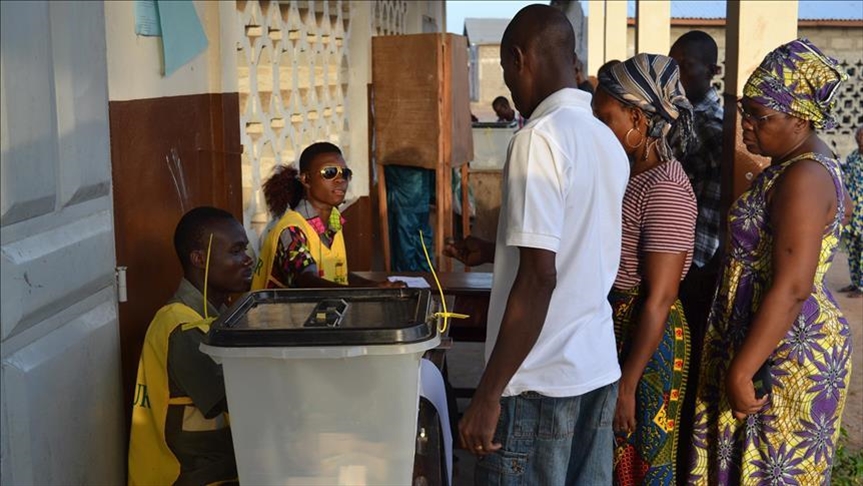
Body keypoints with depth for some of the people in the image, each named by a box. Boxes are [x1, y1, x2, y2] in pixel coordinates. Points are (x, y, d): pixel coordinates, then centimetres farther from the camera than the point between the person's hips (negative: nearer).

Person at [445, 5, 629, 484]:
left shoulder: (540, 137, -15)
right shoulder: (609, 141, 9)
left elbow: (539, 278, -21)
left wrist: (488, 393, -18)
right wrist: (493, 252, 28)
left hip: (541, 380, -8)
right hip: (599, 370, 8)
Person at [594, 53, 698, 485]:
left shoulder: (665, 189, -20)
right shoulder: (628, 173, 7)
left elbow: (658, 299, -21)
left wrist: (627, 386, -20)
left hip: (644, 344, -9)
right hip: (610, 327, 9)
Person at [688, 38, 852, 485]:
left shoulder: (802, 178, -21)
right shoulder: (794, 166, 11)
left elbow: (791, 288, -26)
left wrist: (741, 370, -24)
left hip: (788, 352, -10)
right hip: (774, 343, 10)